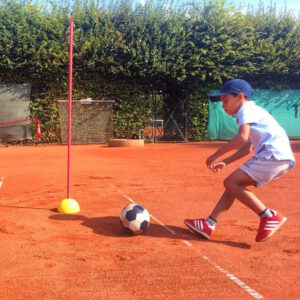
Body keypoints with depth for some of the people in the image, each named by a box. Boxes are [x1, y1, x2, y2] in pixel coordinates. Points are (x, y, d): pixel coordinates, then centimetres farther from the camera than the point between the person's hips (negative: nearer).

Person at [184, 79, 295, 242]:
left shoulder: (246, 109, -4)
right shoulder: (251, 112, 26)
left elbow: (242, 137, -22)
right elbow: (247, 147, 31)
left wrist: (215, 156, -16)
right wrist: (225, 162, 27)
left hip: (274, 155, -10)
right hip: (279, 158, 10)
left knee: (231, 183, -10)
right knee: (234, 184, 11)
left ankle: (270, 216, -7)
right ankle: (209, 224, 13)